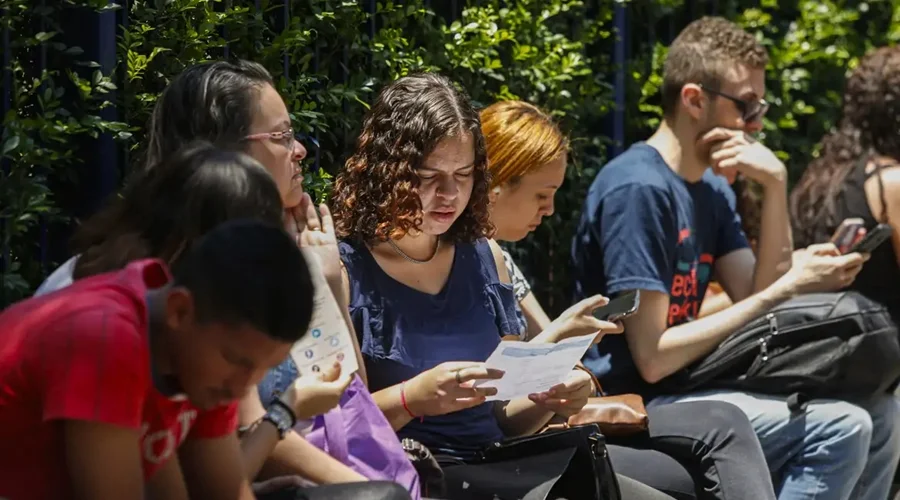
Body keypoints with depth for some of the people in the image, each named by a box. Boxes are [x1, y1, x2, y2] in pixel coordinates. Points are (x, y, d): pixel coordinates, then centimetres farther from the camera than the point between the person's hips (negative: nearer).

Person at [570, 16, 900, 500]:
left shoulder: (712, 190, 12)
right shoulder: (637, 188, -17)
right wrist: (788, 289, -20)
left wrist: (776, 186, -6)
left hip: (683, 390, 9)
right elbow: (652, 358, -21)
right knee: (837, 428, -22)